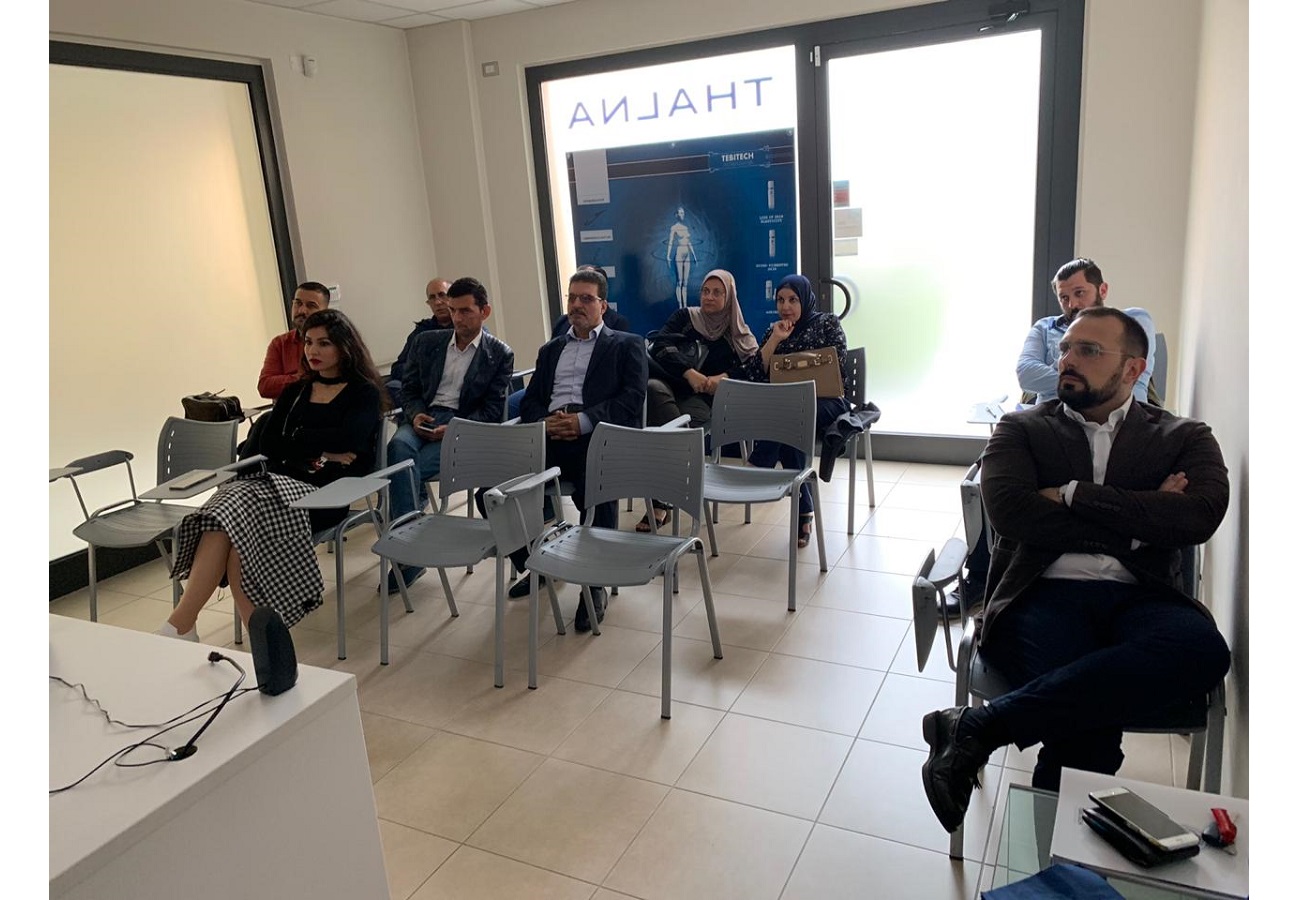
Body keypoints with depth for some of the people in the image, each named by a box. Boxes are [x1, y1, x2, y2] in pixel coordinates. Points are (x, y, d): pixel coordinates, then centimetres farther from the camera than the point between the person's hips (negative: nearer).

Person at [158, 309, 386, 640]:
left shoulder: (364, 393, 8)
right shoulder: (295, 391, 24)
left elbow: (348, 439, -11)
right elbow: (266, 445, 11)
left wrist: (295, 442, 2)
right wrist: (317, 454, -5)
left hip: (324, 491, -5)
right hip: (281, 479, 5)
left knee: (237, 512, -30)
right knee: (228, 507, -29)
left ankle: (181, 623, -27)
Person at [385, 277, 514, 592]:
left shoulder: (500, 354, 5)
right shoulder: (426, 342, 16)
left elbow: (492, 410, -1)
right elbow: (409, 389, 16)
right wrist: (415, 414, -7)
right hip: (425, 418, 3)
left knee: (406, 468, -29)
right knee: (399, 445, -32)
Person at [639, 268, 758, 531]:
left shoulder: (737, 334, 16)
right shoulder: (685, 317, 14)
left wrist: (724, 378, -16)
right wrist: (689, 373, -16)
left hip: (702, 398, 0)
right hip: (670, 385, 1)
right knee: (653, 387, -37)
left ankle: (660, 502, -31)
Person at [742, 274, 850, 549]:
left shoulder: (827, 323, 8)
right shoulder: (774, 330, 17)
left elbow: (840, 368, -3)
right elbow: (754, 374, 4)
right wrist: (775, 340, -4)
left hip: (826, 403, -3)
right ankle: (803, 513, -29)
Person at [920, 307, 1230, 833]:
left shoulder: (1185, 438, 19)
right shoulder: (1021, 429, 17)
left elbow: (1200, 516, -3)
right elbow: (1009, 510, -3)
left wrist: (1072, 495, -5)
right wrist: (1135, 524, -2)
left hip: (1141, 597, 2)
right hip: (1045, 592, -2)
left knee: (1201, 650, -35)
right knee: (1085, 726, -34)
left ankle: (977, 726, -33)